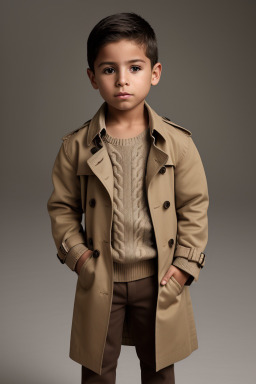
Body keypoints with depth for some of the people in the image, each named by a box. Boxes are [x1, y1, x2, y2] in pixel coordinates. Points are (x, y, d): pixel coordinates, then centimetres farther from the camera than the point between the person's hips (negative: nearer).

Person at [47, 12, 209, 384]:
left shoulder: (177, 143, -9)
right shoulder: (76, 147, -9)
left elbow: (195, 205, -3)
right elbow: (62, 207, 2)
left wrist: (186, 263, -7)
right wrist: (76, 253, -8)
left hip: (159, 280, 0)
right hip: (100, 281, 0)